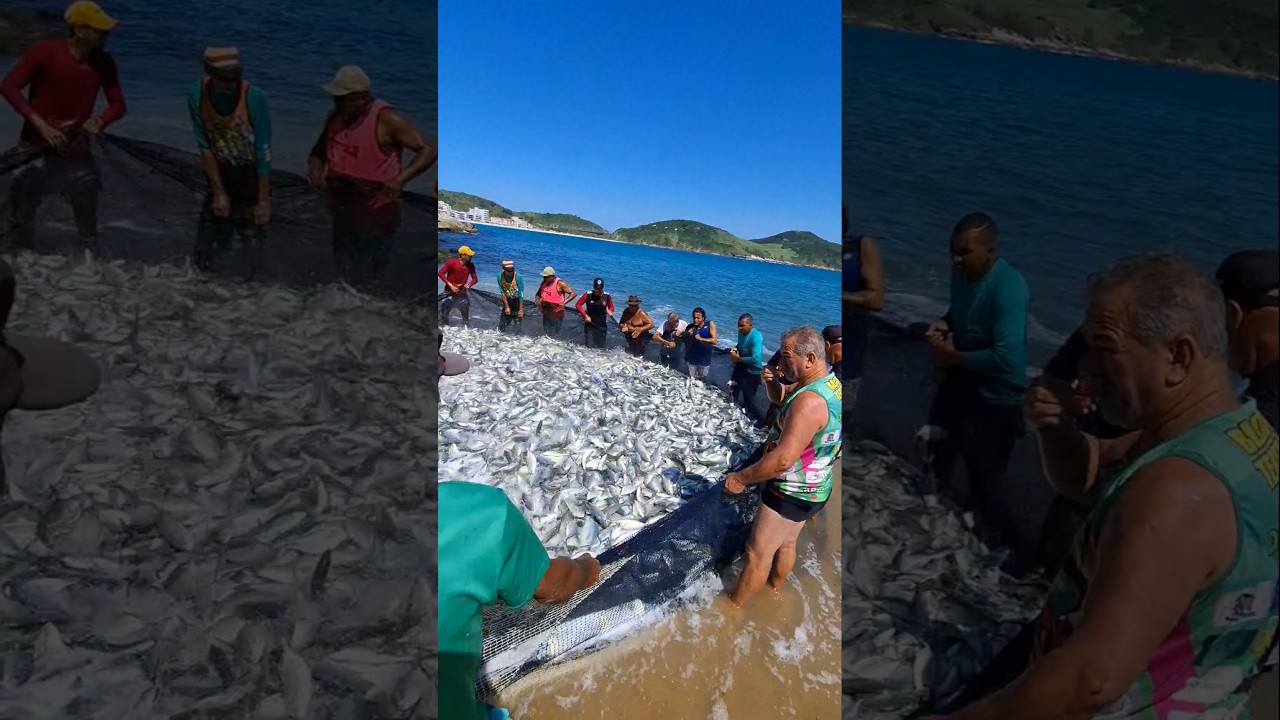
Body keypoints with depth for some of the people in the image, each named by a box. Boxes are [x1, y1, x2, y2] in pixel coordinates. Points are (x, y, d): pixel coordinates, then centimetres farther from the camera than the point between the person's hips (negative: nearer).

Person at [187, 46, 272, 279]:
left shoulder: (254, 97, -23)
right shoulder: (196, 94, -15)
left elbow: (264, 152, -18)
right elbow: (204, 146, -8)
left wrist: (263, 200, -15)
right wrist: (219, 192, -10)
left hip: (251, 176, -3)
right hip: (219, 174, 3)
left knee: (252, 238, -2)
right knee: (208, 243, 10)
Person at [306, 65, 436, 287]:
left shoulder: (386, 119, -19)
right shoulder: (336, 118, 1)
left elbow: (428, 151, -22)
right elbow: (319, 151, 16)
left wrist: (400, 179, -36)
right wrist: (315, 165, -8)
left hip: (377, 215, -7)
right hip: (344, 213, 7)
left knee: (365, 282, -4)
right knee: (345, 275, 21)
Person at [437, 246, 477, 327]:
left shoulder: (470, 266, -3)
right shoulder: (451, 262, -13)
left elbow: (475, 279, 4)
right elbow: (440, 273, -14)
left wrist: (469, 284, -19)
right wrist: (450, 285, -21)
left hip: (462, 294, 3)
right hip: (449, 293, -3)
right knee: (444, 315, 4)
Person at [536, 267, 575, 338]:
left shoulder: (560, 284, -17)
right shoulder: (544, 283, 3)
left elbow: (573, 293, -20)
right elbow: (538, 294, 21)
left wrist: (564, 302, -33)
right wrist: (538, 301, -1)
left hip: (557, 315, -7)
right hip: (546, 314, 7)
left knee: (553, 336, -2)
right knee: (545, 334, 16)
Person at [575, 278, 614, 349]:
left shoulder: (607, 296, -3)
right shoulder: (588, 295, -9)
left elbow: (611, 307, 11)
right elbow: (578, 305, -2)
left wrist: (609, 311, -13)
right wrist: (585, 315, -11)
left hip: (602, 325, 2)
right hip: (590, 324, -2)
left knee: (600, 346, 8)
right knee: (589, 346, -7)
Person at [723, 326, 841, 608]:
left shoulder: (809, 400, -32)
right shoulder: (832, 386, 0)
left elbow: (783, 459, -34)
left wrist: (740, 478, -23)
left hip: (791, 493, -9)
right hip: (812, 488, 9)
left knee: (758, 553, 7)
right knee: (786, 543, 29)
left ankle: (733, 606, 24)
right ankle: (775, 588, 49)